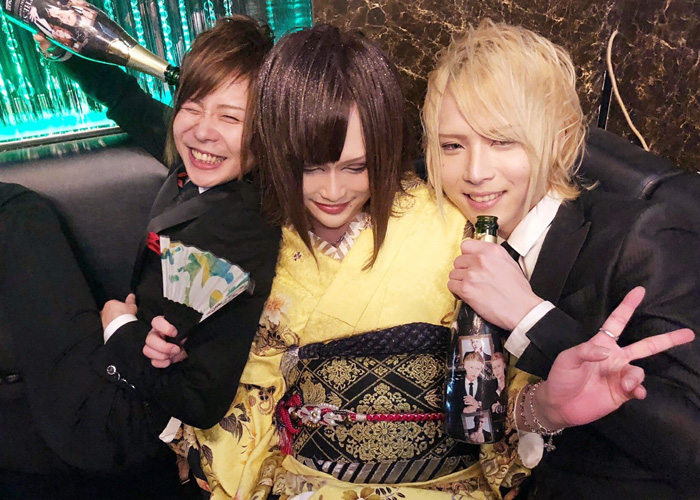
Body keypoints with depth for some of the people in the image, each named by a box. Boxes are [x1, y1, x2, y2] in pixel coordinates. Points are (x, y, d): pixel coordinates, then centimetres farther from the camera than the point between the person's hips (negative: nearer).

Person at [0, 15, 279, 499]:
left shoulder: (247, 232, -28)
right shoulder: (203, 175, -4)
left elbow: (202, 402, -27)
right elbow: (140, 113, 18)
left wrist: (121, 328, -16)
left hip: (107, 428, -7)